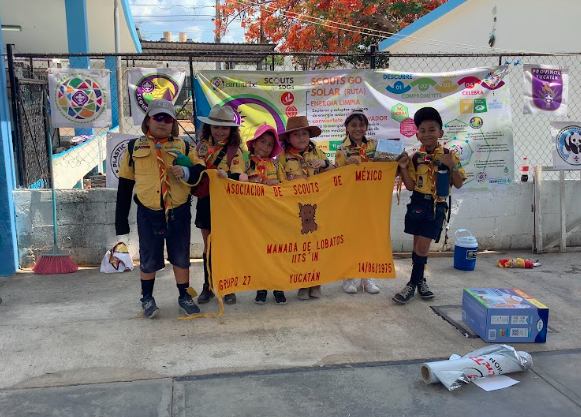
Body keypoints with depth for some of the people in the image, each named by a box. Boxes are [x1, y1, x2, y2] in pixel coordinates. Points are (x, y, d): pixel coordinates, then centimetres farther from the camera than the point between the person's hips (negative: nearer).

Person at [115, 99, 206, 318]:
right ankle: (147, 298, 28)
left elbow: (201, 172, -1)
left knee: (181, 257, 9)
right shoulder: (134, 148, 6)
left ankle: (184, 296, 25)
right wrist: (121, 219, 6)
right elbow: (125, 185, 8)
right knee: (148, 259, 8)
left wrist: (186, 172, -23)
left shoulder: (183, 147, 6)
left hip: (179, 213, 1)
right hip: (148, 214, 0)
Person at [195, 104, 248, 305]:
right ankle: (208, 286, 21)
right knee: (208, 245, 10)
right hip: (206, 200, 3)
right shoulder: (202, 145, 6)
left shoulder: (235, 151, -5)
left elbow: (239, 177, -14)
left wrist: (228, 177, -34)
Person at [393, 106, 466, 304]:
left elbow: (458, 184, -3)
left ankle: (414, 283, 14)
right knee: (419, 245, 7)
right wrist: (403, 168, -12)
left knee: (423, 245, -2)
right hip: (418, 203, 2)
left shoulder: (449, 156, -2)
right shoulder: (415, 158, 1)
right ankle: (419, 280, 23)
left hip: (437, 206, -2)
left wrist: (453, 166, -18)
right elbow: (411, 186, 0)